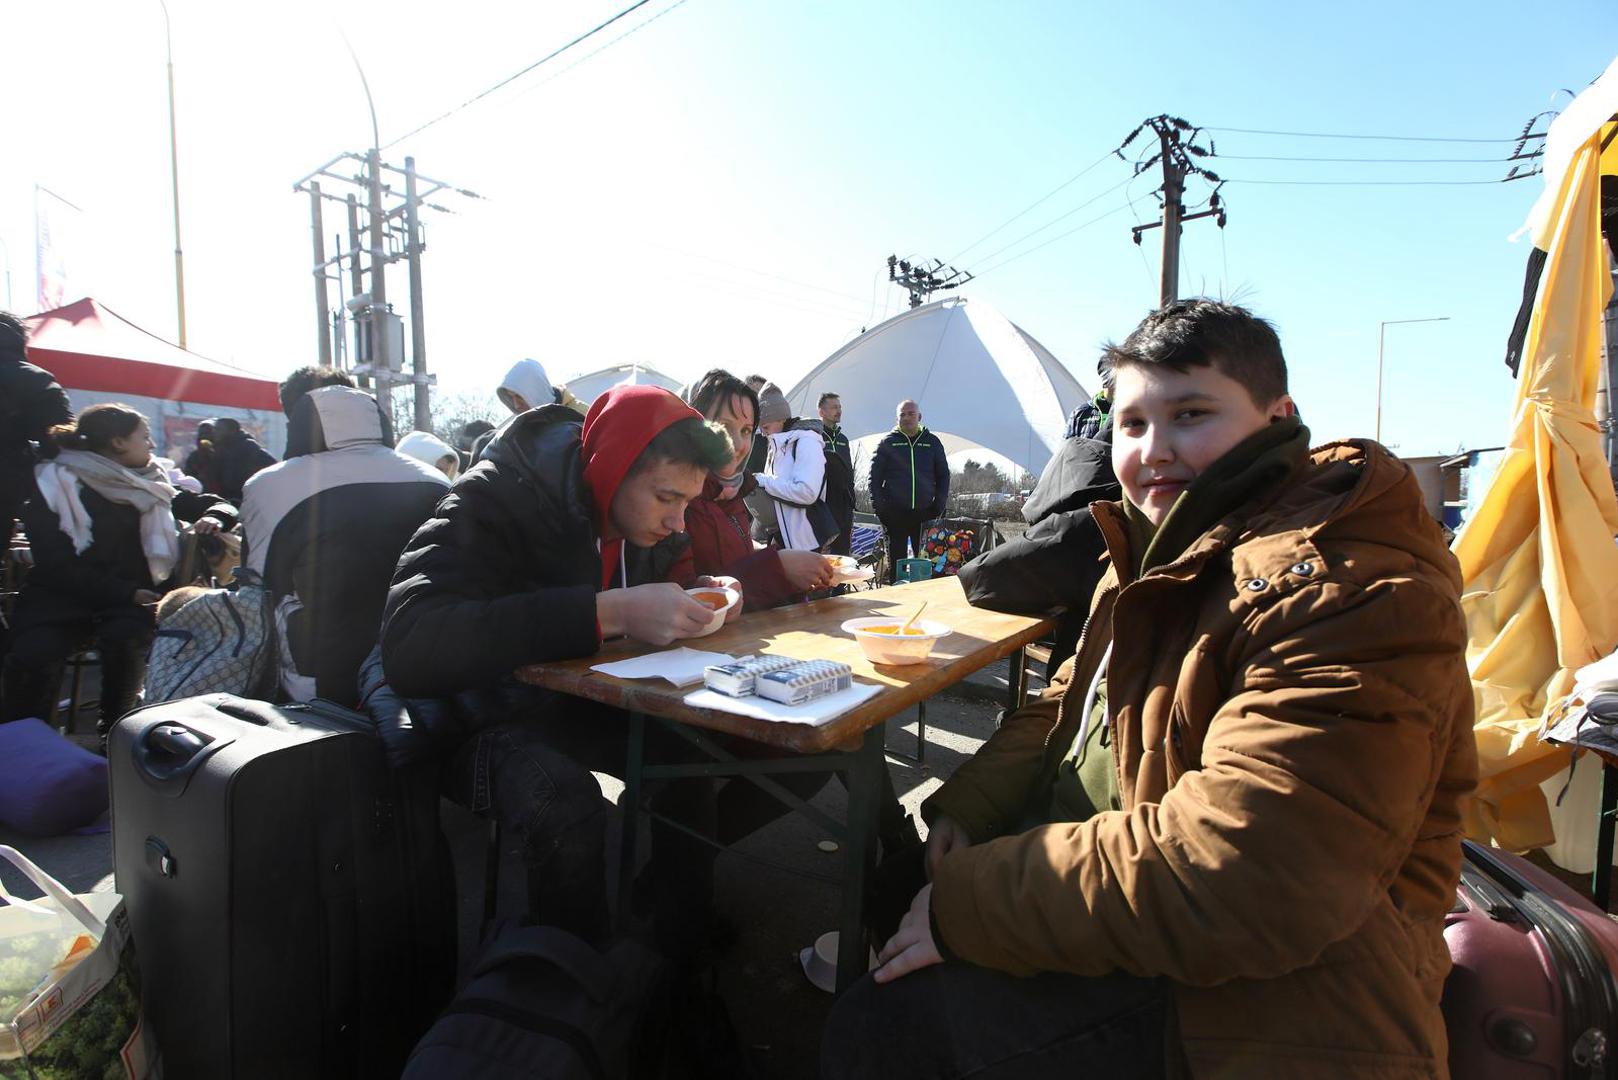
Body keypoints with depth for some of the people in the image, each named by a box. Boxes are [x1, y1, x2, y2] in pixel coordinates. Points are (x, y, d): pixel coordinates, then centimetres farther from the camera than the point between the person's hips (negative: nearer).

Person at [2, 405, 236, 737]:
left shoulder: (148, 484, 13)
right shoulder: (54, 482, -1)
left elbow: (213, 504, 20)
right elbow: (56, 562, -8)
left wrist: (214, 517, -7)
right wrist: (126, 592, -20)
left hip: (130, 594, 2)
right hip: (63, 595, -2)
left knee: (126, 637, -32)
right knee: (32, 656, -31)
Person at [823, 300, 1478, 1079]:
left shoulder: (1351, 595, -23)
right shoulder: (1166, 549, 8)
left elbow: (1227, 879, -32)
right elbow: (1069, 707, 11)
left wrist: (971, 900, -23)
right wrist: (963, 813, -6)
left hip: (1234, 999, -8)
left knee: (887, 1016, -16)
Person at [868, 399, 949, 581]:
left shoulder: (932, 442, 10)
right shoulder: (887, 443, 6)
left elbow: (943, 475, 13)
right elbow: (875, 476, 4)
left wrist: (939, 505, 2)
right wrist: (879, 507, -5)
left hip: (925, 513, 1)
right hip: (895, 513, -1)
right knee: (896, 561, 4)